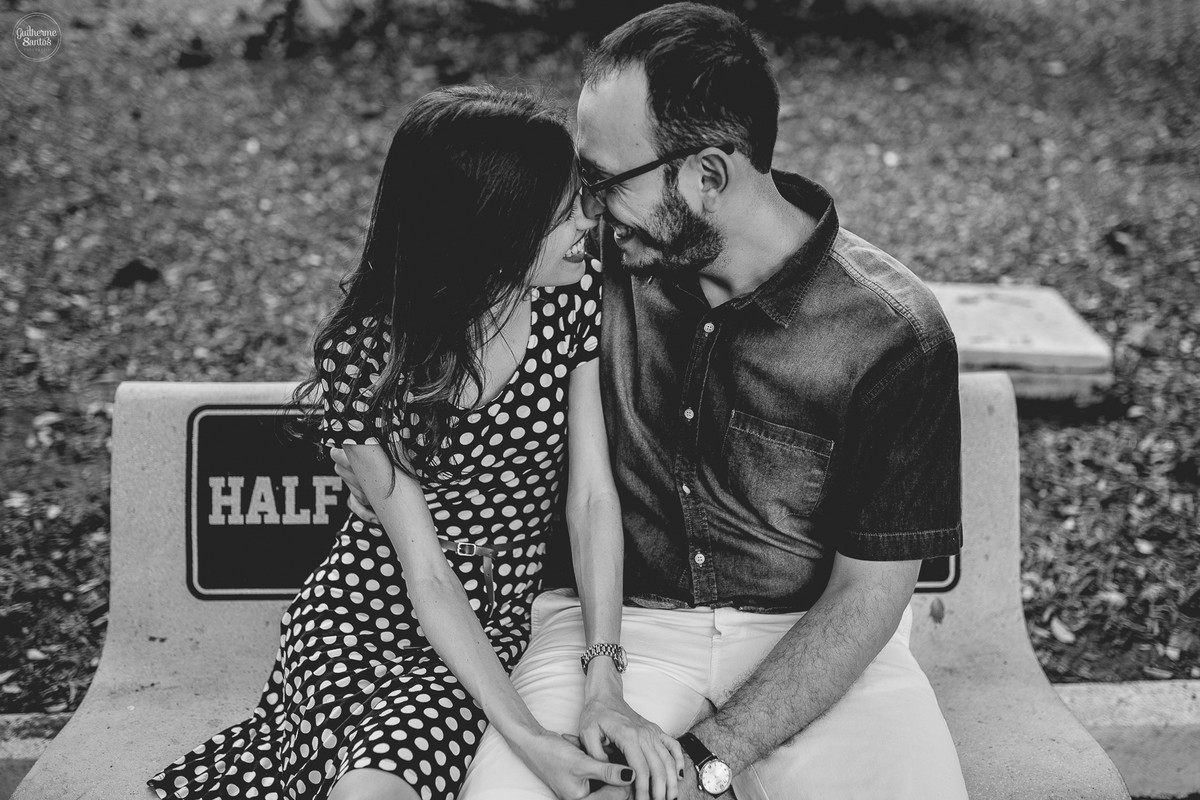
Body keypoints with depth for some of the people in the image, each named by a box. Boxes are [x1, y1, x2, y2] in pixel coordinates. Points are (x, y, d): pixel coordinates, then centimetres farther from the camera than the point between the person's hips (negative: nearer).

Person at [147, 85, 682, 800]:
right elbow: (425, 573, -17)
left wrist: (604, 681, -19)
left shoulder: (574, 296, -9)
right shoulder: (363, 353, -17)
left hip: (495, 626, 2)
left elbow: (593, 497, -8)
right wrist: (527, 735, -26)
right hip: (363, 609, -2)